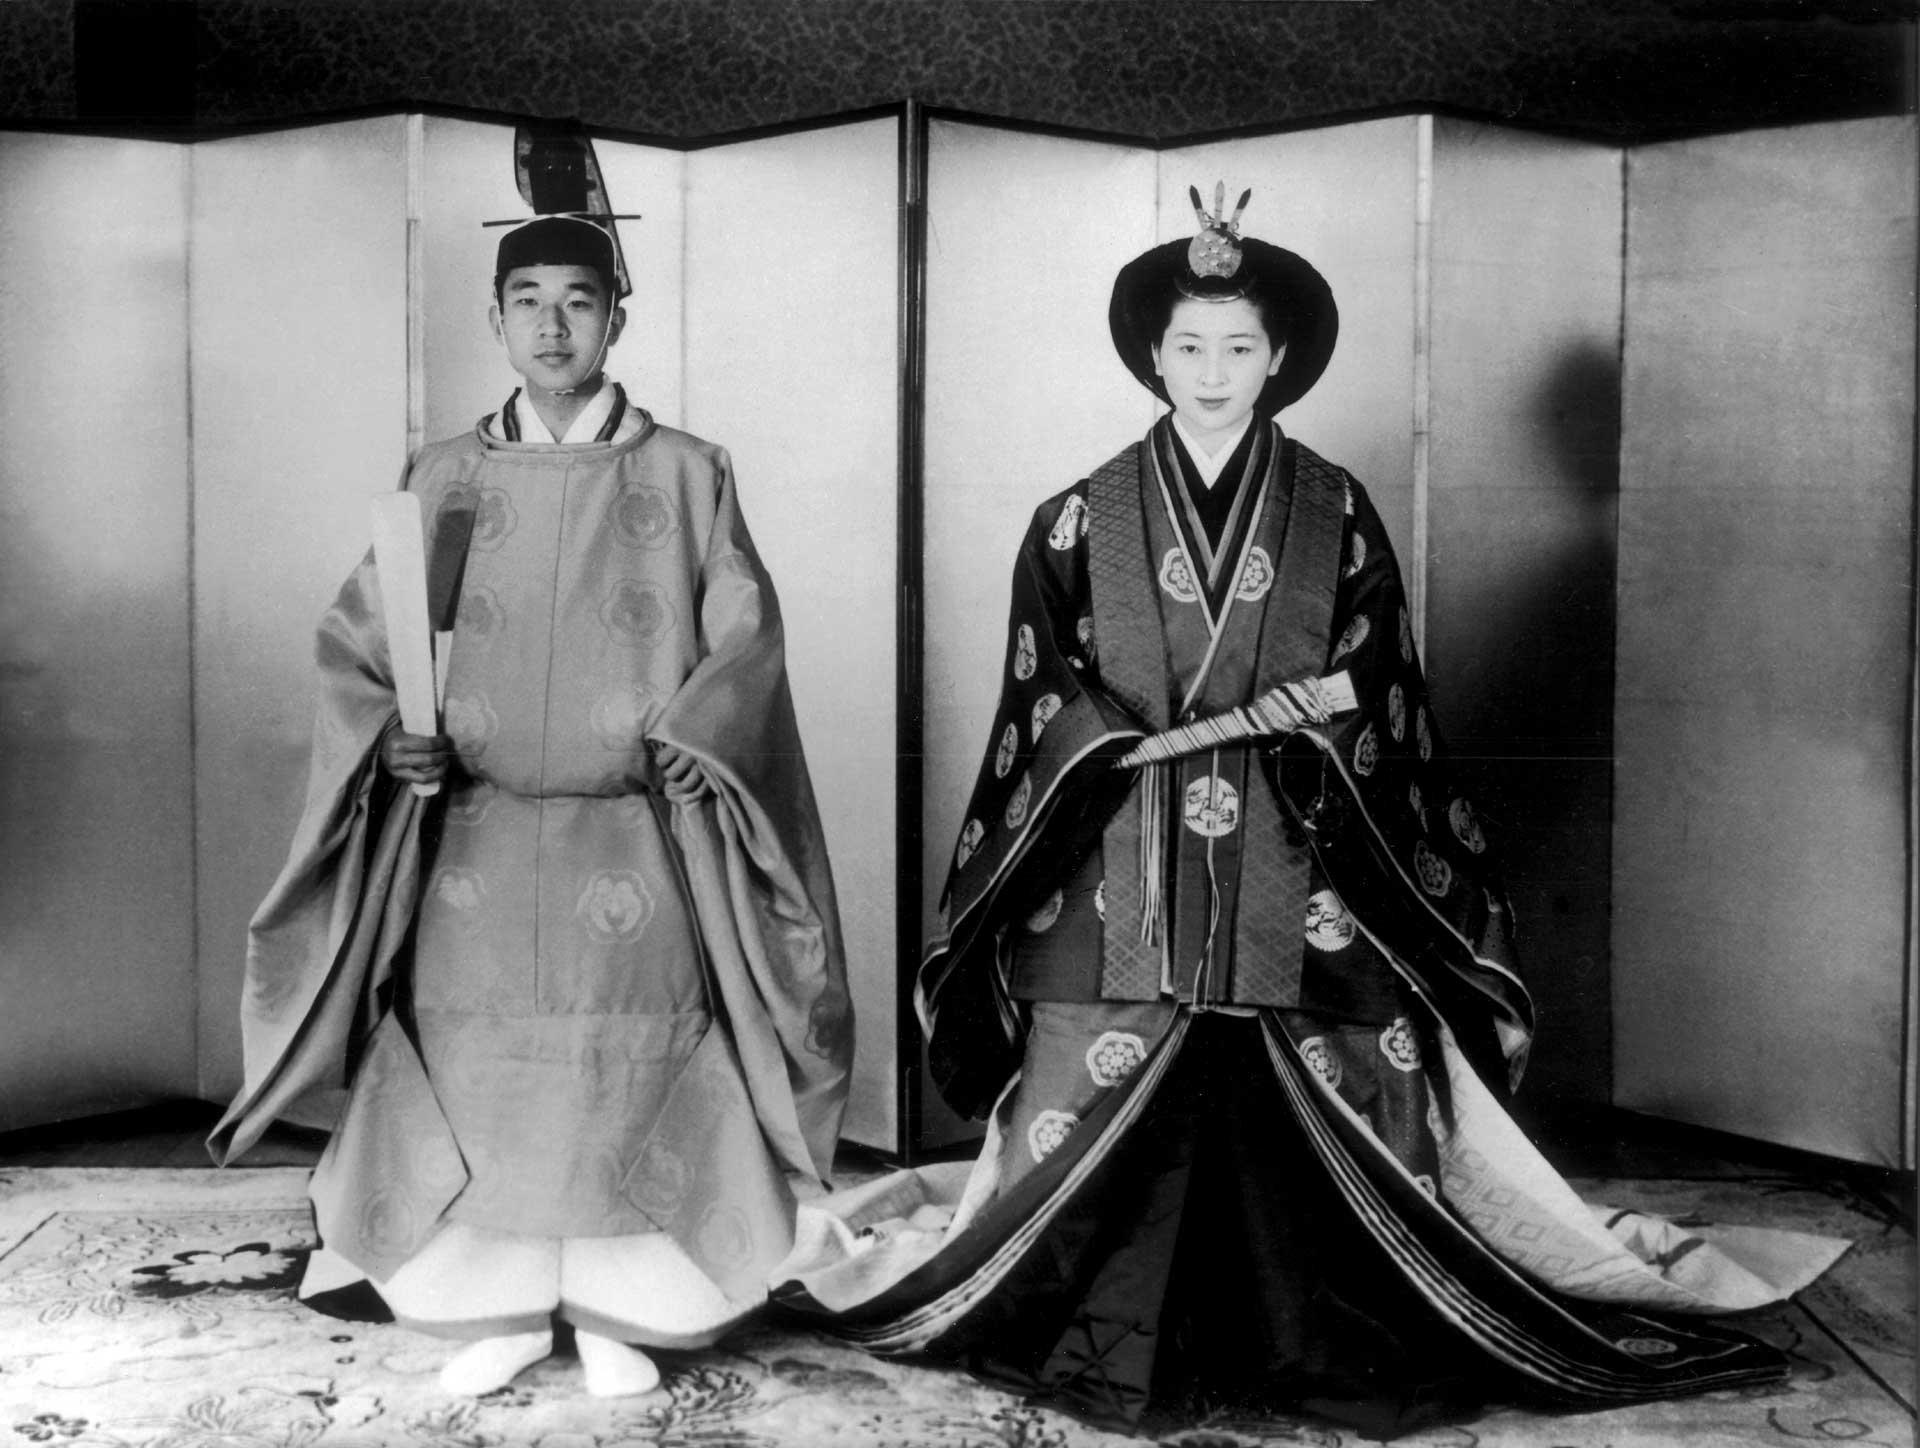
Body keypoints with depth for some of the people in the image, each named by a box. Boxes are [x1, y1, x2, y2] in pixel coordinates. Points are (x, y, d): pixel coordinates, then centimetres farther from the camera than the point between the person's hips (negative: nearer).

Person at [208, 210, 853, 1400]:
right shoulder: (443, 480, 8)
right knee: (474, 1066, 2)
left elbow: (747, 635, -1)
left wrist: (691, 739, -17)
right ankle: (503, 1309, 18)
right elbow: (354, 637, 8)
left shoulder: (687, 476, 4)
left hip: (633, 838, -2)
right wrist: (386, 734, -11)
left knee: (628, 1073, -1)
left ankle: (615, 1314, 15)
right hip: (475, 835, 2)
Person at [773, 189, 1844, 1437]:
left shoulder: (1335, 513, 6)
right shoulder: (1085, 517, 5)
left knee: (1325, 1112, -1)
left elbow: (1376, 699, 7)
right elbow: (1045, 699, 2)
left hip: (1298, 872, 0)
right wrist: (1261, 711, -8)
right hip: (1125, 875, 0)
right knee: (1102, 1120, -1)